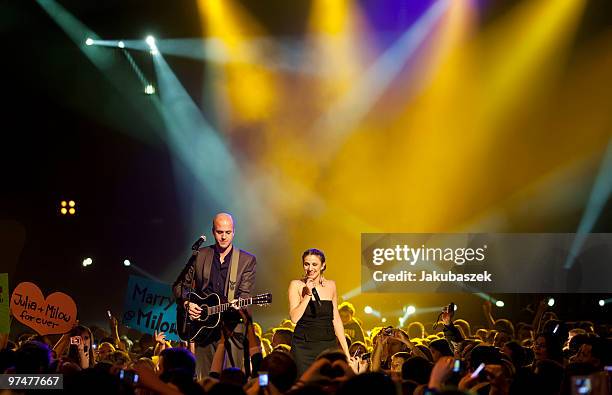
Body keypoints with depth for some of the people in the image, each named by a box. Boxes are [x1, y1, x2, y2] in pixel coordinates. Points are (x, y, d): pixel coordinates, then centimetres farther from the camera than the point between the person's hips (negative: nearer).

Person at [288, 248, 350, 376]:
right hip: (303, 347, -3)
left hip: (329, 345, 3)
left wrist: (346, 351, 11)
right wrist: (308, 295, -15)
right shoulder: (296, 285, -1)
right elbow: (294, 318, -11)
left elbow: (336, 320, 14)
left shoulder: (330, 285, 9)